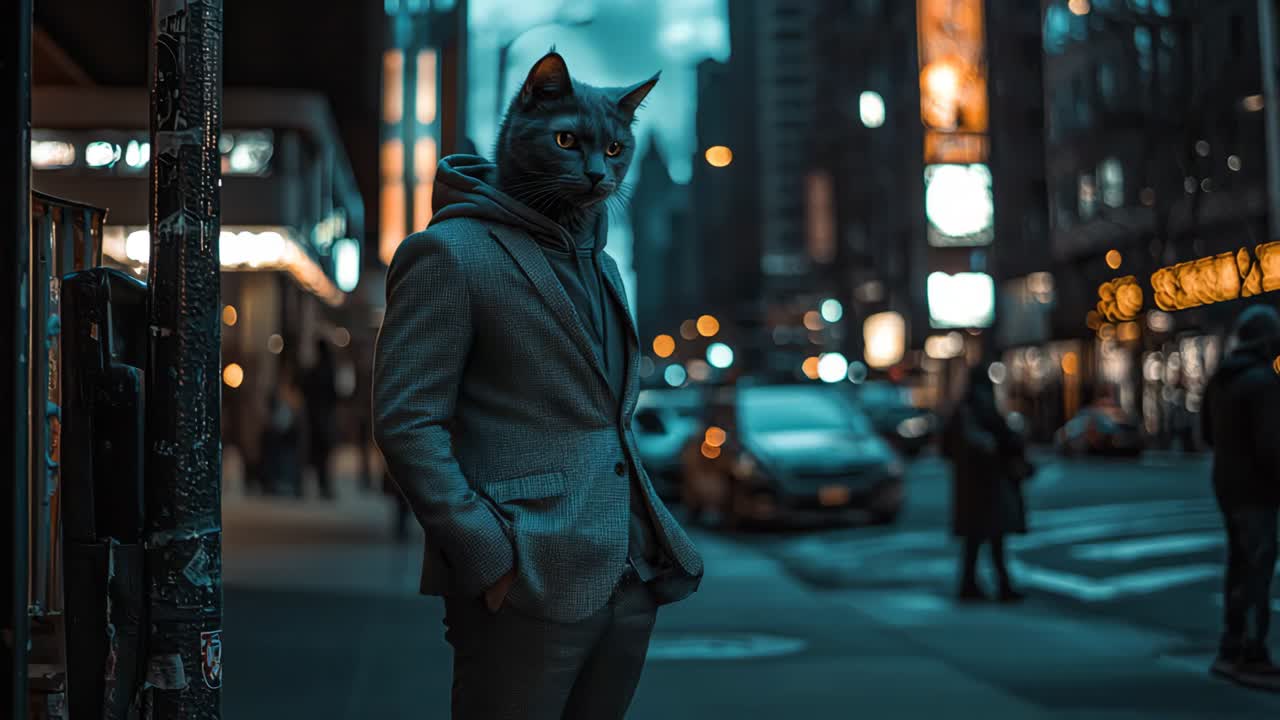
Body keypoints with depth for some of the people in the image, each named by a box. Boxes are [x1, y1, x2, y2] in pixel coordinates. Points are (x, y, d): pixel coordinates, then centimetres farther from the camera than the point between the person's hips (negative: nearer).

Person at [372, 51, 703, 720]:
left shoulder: (599, 265, 21)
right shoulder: (449, 253, -4)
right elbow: (406, 423, -12)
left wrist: (655, 538, 14)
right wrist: (489, 557, -19)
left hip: (632, 580, 8)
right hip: (527, 587, -7)